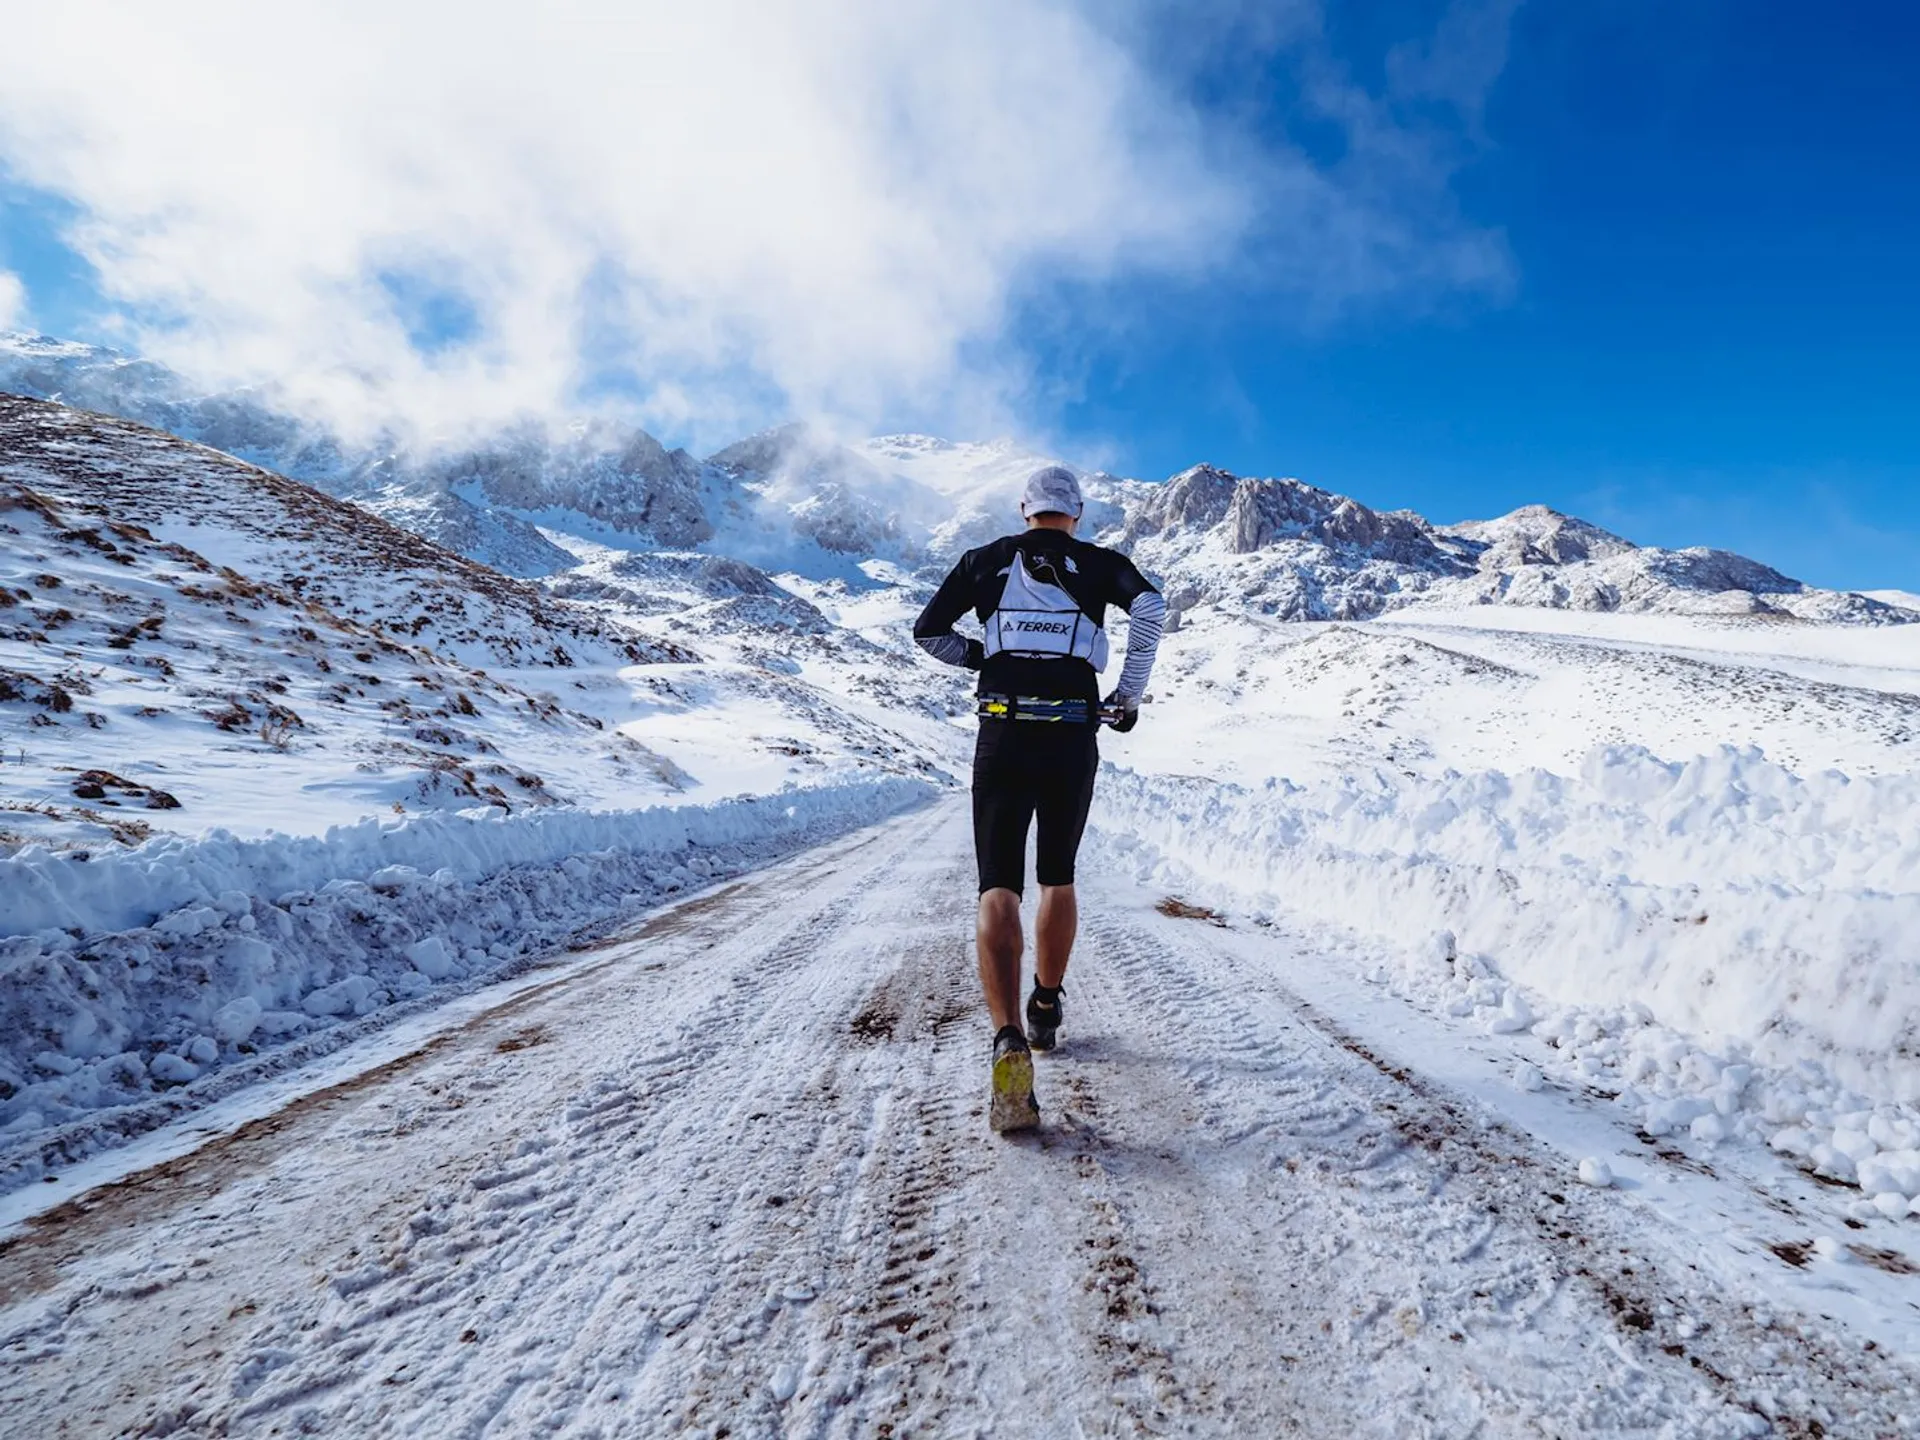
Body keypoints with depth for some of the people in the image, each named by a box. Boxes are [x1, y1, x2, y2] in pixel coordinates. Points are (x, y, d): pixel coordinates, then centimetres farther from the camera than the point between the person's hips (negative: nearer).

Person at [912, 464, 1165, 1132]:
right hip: (1073, 740, 1)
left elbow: (928, 632, 10)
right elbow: (1149, 605, -10)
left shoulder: (986, 560, 12)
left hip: (1003, 737, -1)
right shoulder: (1098, 563, 10)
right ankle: (1046, 1009, 33)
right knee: (1058, 877, 20)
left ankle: (1009, 1038, -21)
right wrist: (1130, 693, -3)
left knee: (999, 889, -2)